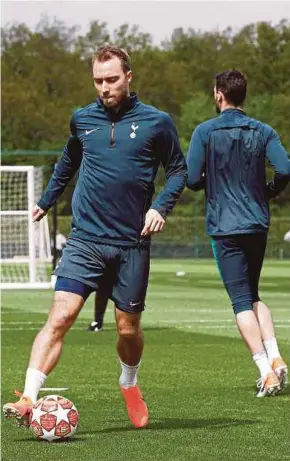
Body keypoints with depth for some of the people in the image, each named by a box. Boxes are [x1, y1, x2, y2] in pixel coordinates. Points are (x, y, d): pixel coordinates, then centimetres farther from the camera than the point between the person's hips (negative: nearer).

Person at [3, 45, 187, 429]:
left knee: (128, 329, 9)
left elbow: (178, 170, 8)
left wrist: (161, 207, -8)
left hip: (132, 243, -1)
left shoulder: (156, 122, -1)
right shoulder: (82, 119, 7)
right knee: (60, 317, -15)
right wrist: (46, 201, 31)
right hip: (85, 239, 1)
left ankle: (129, 383, 40)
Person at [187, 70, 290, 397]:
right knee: (253, 294, 20)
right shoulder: (263, 131, 4)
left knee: (242, 301, -3)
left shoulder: (205, 132, -5)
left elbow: (192, 179, -10)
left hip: (224, 226, -4)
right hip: (258, 224, 4)